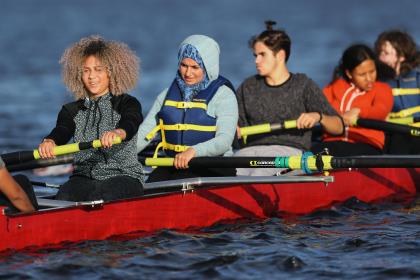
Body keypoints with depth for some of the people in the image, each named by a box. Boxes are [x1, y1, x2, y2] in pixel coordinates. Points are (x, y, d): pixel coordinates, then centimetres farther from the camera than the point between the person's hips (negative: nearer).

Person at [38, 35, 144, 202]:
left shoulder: (127, 104, 4)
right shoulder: (72, 111, 14)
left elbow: (130, 125, -19)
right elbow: (62, 131, -6)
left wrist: (117, 133, -46)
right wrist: (49, 141, -34)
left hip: (123, 176, -3)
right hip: (84, 177, 3)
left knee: (103, 200, -36)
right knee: (63, 199, -31)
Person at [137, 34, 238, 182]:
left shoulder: (223, 94, 0)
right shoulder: (168, 95, 16)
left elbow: (224, 140, -14)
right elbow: (145, 132, 10)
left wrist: (193, 151, -32)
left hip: (213, 168, -4)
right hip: (173, 166, 4)